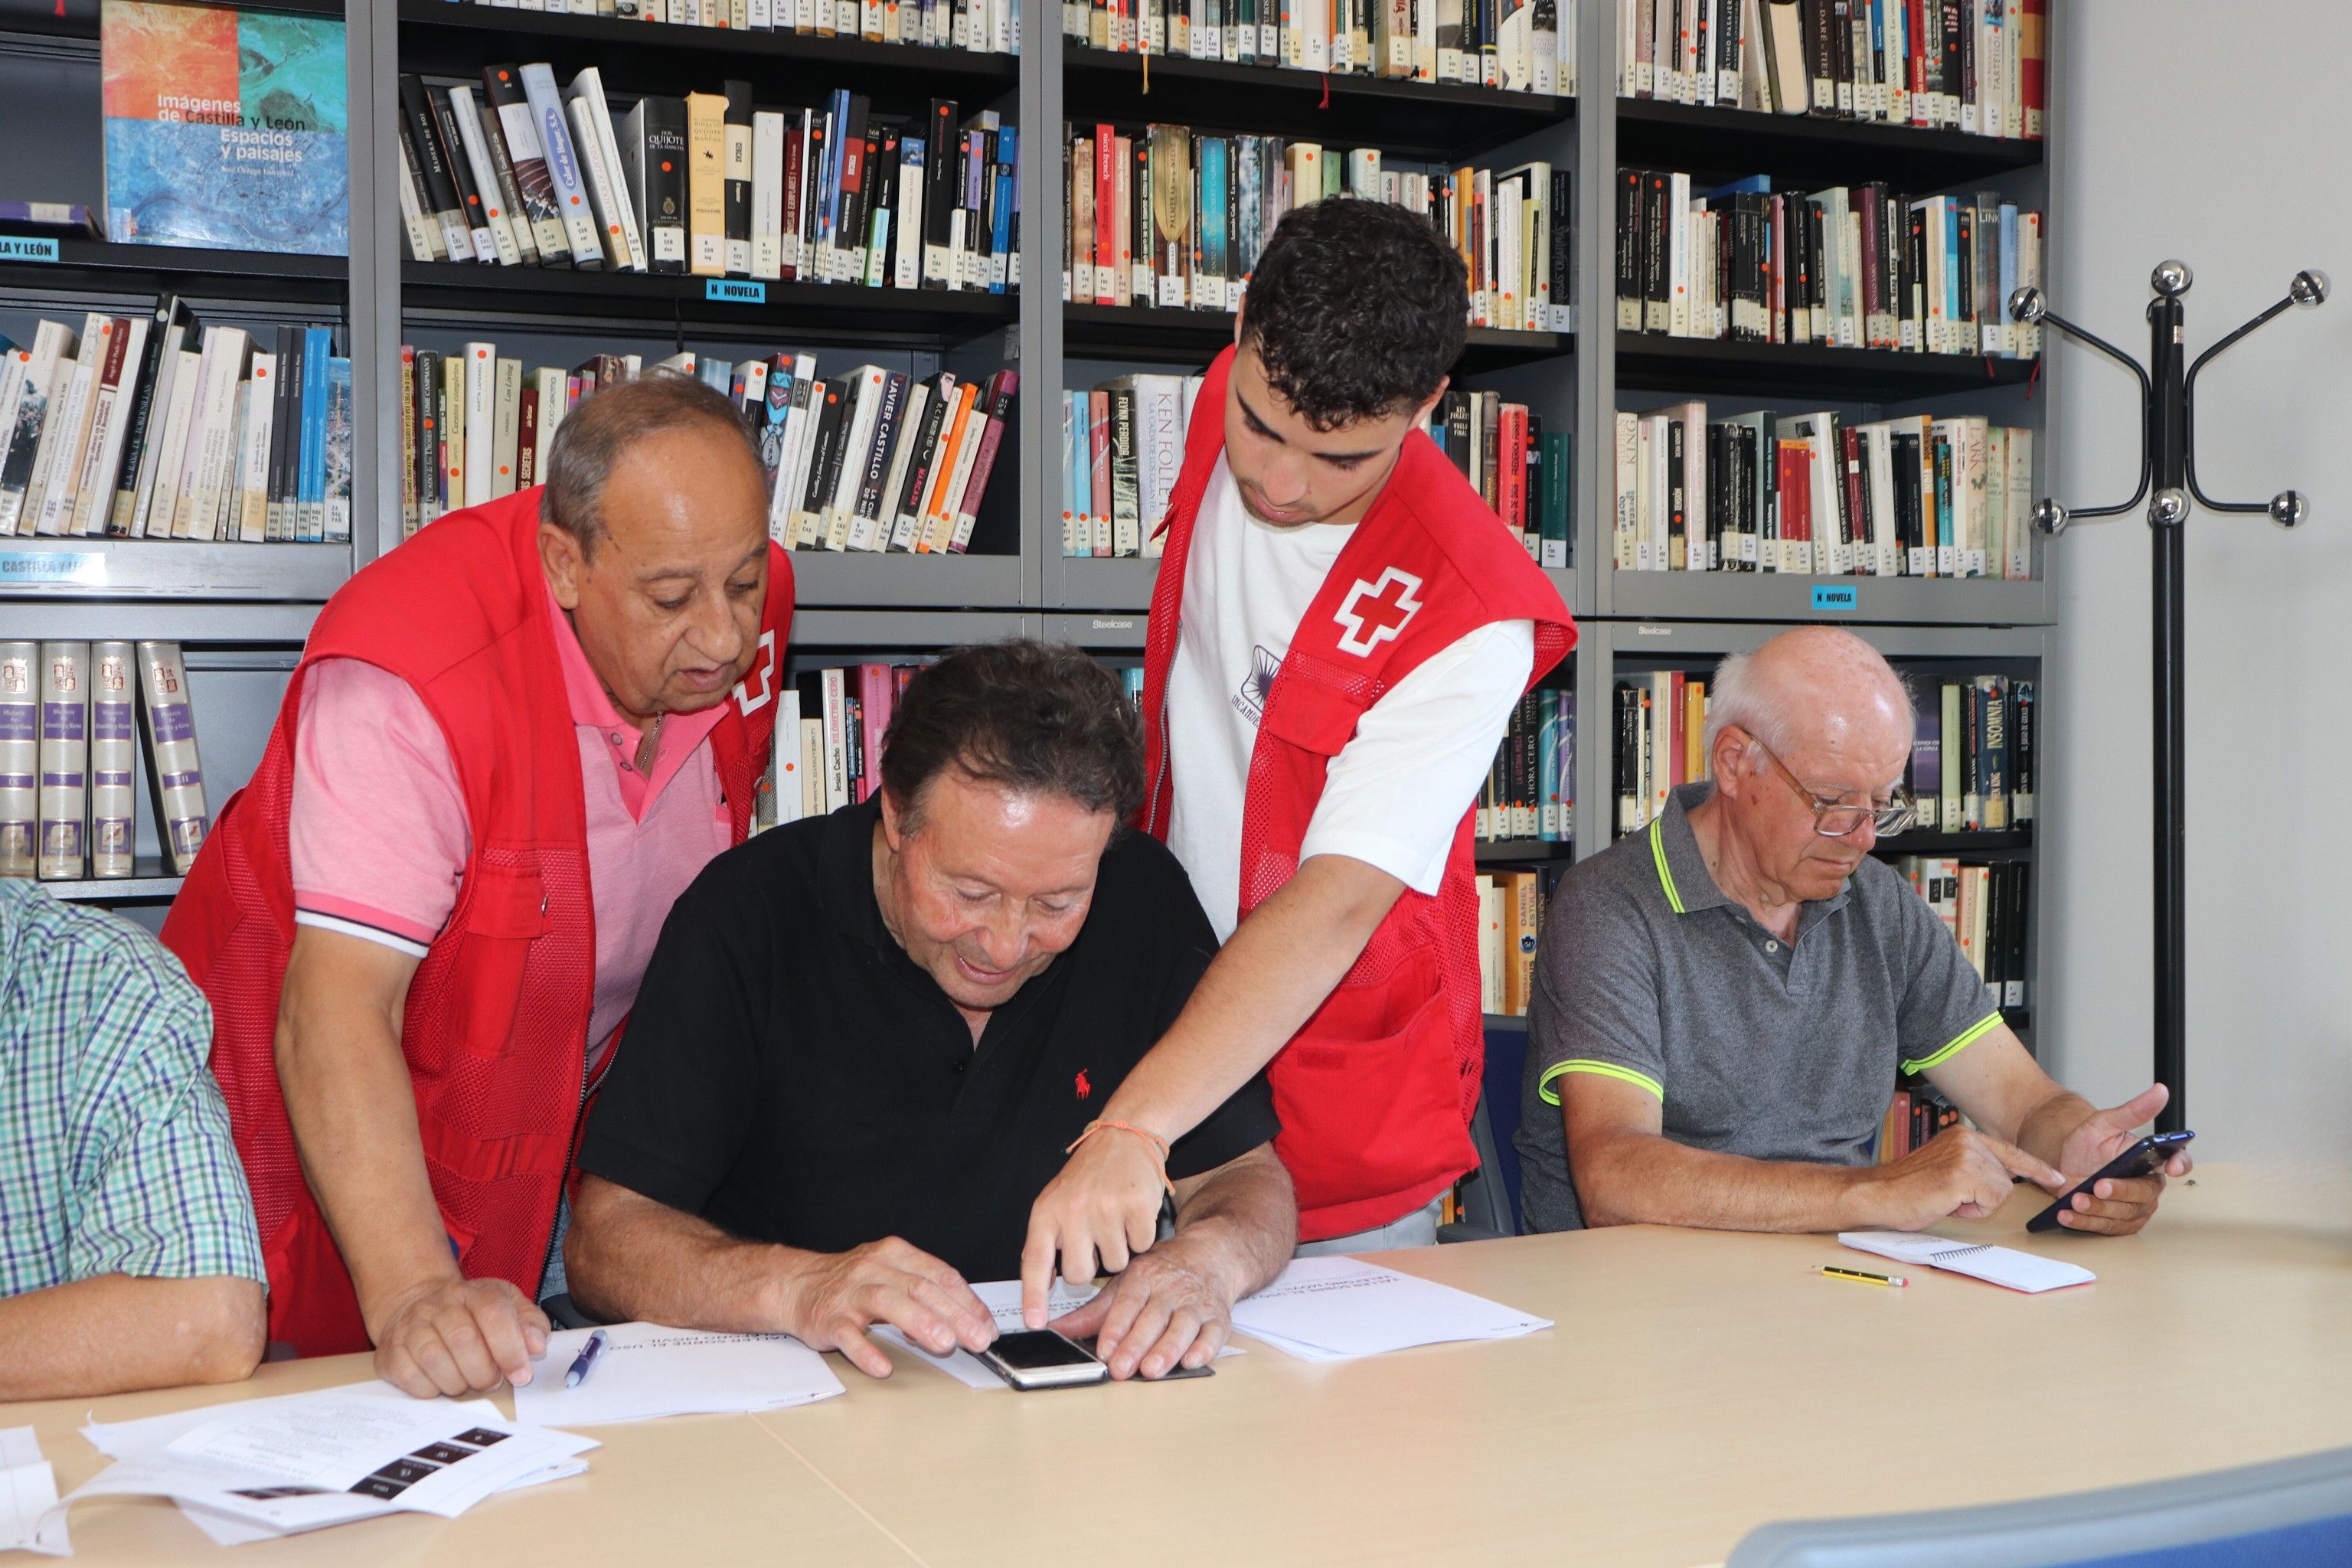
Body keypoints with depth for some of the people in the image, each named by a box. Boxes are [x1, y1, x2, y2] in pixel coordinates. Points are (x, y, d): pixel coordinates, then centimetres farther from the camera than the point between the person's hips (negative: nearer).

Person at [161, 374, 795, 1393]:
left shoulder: (744, 616, -10)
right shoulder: (405, 677, -31)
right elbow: (338, 1010, -37)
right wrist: (414, 1293, -48)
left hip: (571, 1120, 5)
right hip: (350, 1142, -5)